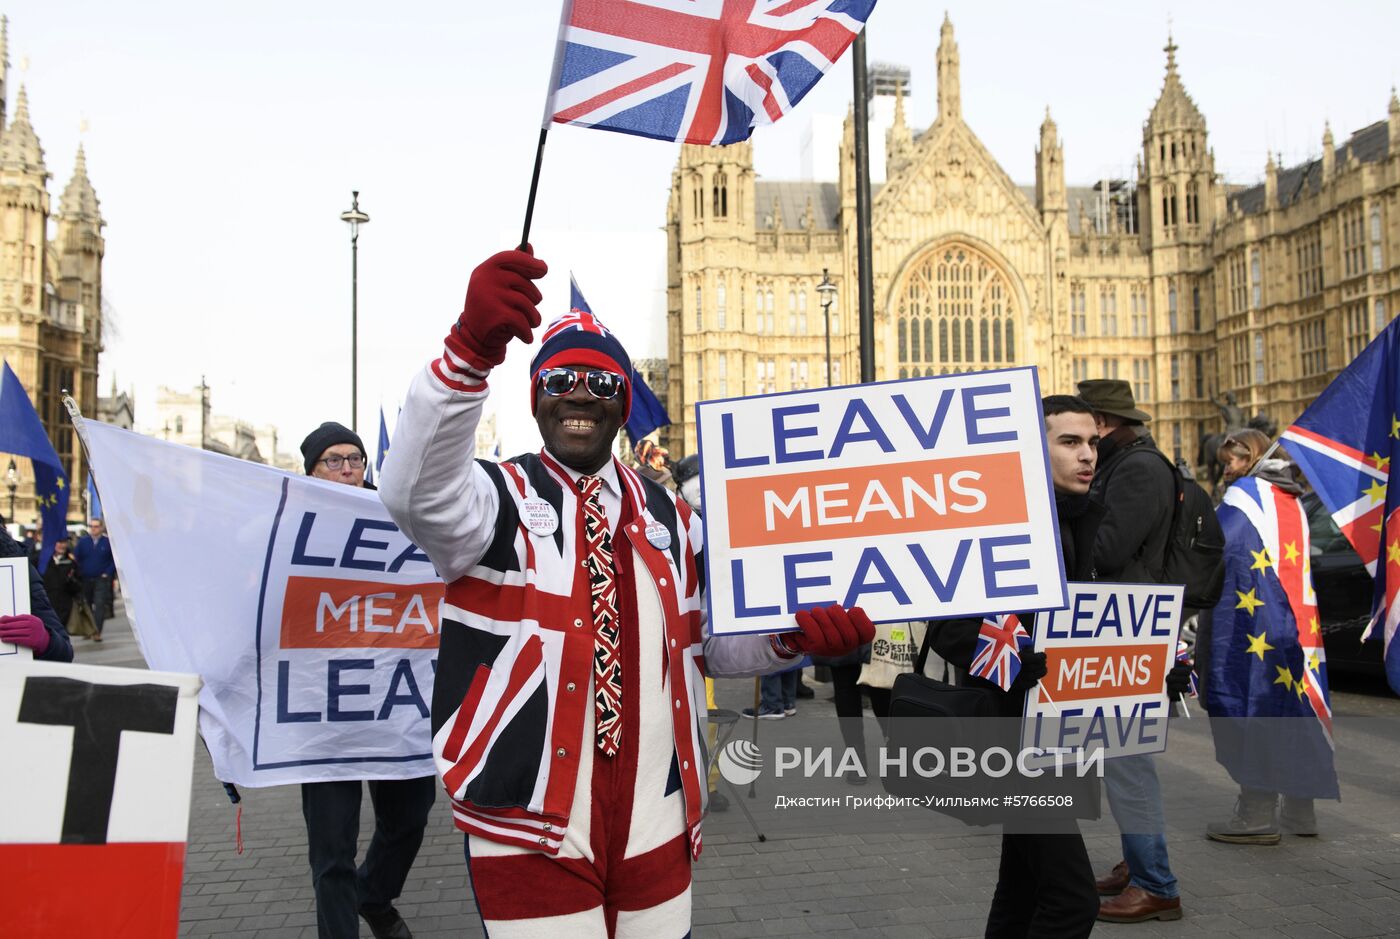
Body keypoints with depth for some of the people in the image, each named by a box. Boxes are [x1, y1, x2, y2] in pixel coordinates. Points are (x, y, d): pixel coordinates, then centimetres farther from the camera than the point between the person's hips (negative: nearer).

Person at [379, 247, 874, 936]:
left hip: (657, 827, 5)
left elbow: (708, 642, 17)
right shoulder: (499, 499, -4)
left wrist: (793, 636, -4)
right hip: (530, 833, -4)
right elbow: (415, 492, -27)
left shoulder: (668, 517, 12)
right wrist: (470, 350, -44)